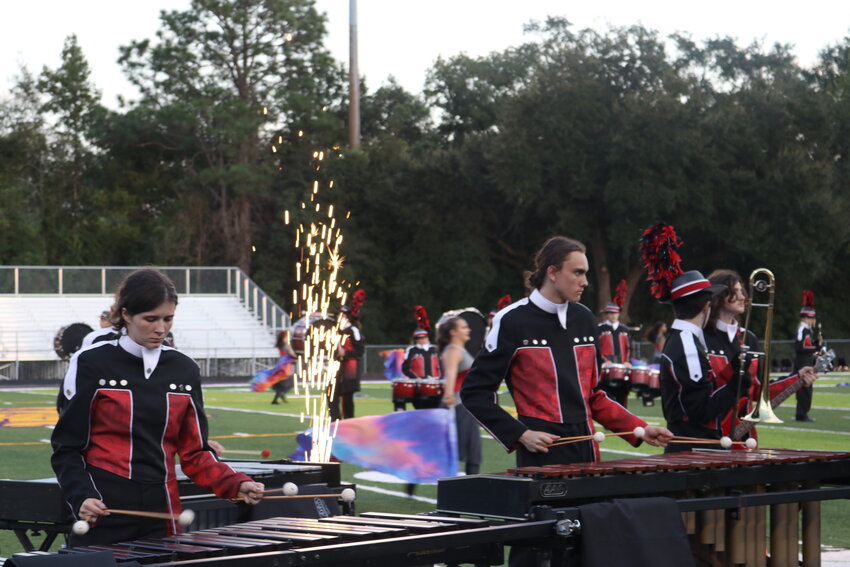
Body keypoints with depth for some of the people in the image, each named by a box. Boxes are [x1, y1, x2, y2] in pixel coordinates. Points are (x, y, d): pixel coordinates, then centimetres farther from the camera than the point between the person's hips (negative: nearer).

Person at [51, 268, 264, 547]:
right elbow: (67, 447, -1)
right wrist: (82, 497, -17)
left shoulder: (184, 370, 8)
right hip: (102, 516, -3)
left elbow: (195, 452, 9)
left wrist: (237, 484, -8)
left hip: (160, 515, 3)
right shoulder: (92, 364, -2)